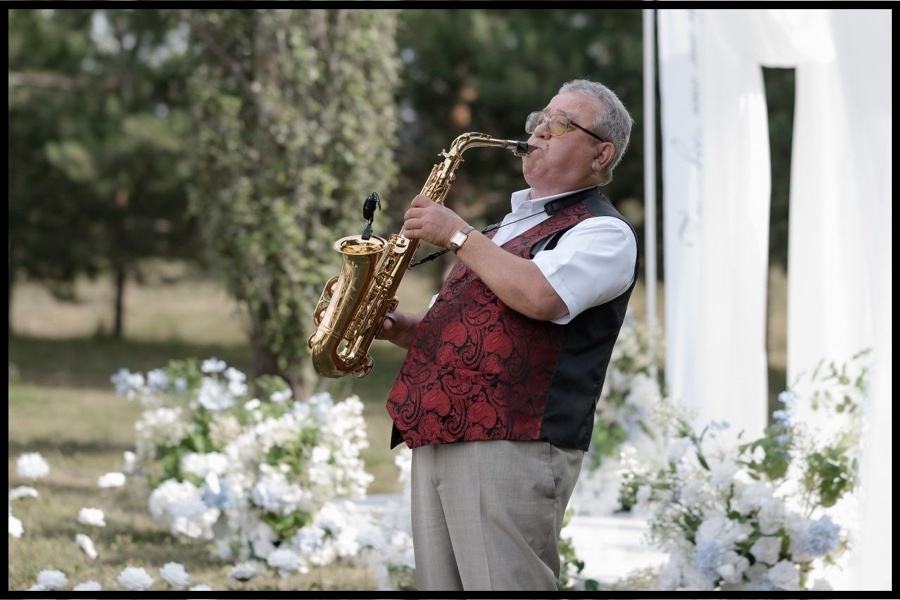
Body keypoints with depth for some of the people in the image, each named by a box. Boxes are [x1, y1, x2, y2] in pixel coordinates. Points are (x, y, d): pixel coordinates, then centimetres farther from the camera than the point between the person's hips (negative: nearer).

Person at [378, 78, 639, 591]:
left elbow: (540, 297, -20)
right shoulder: (511, 225, 27)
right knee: (440, 585, 6)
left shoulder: (603, 233, -1)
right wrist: (405, 329, 10)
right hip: (436, 442, 9)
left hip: (512, 447, -9)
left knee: (503, 585, -14)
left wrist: (457, 235, -10)